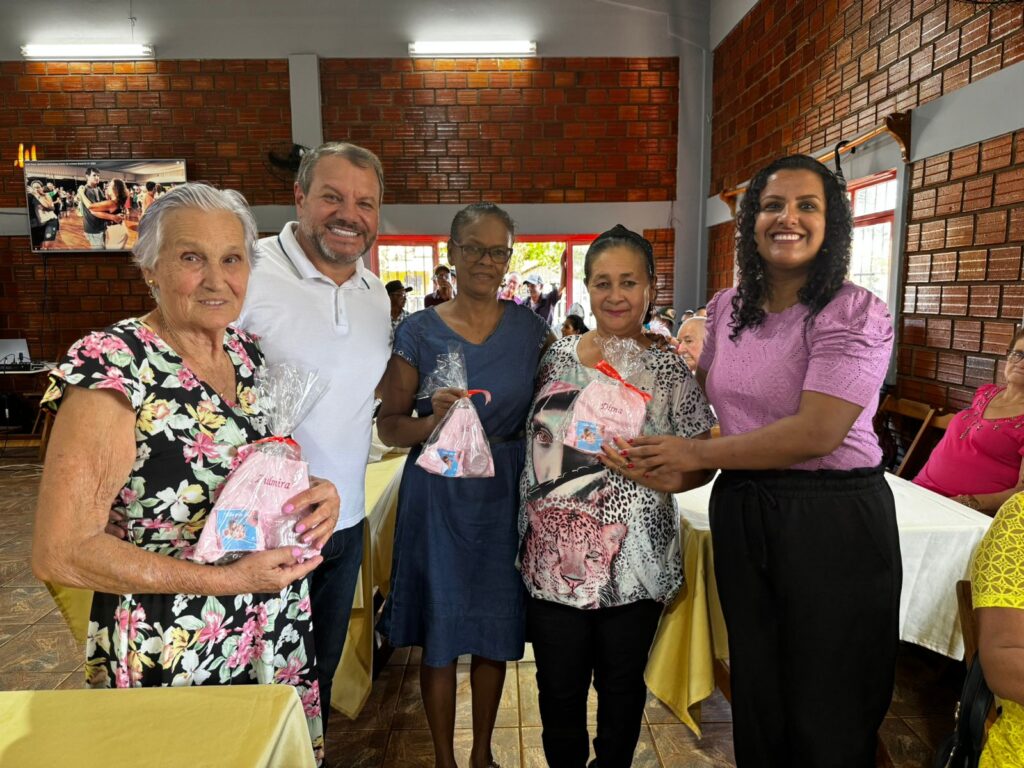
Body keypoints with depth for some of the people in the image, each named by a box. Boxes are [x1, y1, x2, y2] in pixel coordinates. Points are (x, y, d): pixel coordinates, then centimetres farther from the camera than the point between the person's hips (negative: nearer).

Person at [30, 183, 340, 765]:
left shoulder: (248, 354, 0)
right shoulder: (112, 368, -19)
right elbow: (59, 552, -19)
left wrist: (317, 495, -9)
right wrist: (226, 579, -23)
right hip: (169, 654, -6)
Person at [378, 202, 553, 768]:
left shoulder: (529, 328, 2)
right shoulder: (419, 332, -5)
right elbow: (389, 425, -4)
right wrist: (434, 420, -22)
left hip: (506, 494, 2)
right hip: (440, 496, -2)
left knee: (496, 633, 15)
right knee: (440, 635, 10)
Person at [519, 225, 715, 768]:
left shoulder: (670, 371, -4)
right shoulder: (556, 357, 3)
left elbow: (702, 460, 1)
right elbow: (529, 439, 10)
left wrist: (673, 478, -19)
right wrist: (524, 531, 5)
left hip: (635, 562, -1)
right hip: (554, 556, 2)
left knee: (622, 687, 17)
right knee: (559, 689, 14)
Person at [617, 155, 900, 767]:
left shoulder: (856, 315, -13)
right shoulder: (727, 308, 6)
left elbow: (815, 433, -22)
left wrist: (696, 454, -16)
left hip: (833, 518, -5)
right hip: (740, 512, 6)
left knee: (827, 710, 11)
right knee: (755, 691, 20)